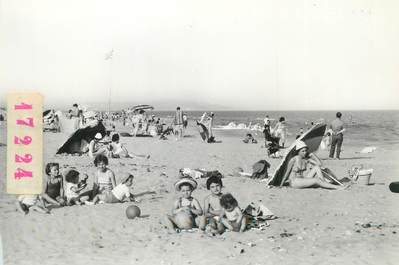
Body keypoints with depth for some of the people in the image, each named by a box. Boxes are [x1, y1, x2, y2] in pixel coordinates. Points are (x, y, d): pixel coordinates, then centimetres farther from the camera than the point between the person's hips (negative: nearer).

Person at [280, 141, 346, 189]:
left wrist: (313, 155, -3)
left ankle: (325, 183, -20)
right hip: (294, 182, -7)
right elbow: (287, 173, -7)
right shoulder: (293, 160, -12)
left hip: (303, 180, 7)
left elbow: (319, 164, 4)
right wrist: (281, 185, -3)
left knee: (317, 167, -12)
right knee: (316, 180, -26)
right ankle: (336, 187, -20)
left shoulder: (307, 159, 4)